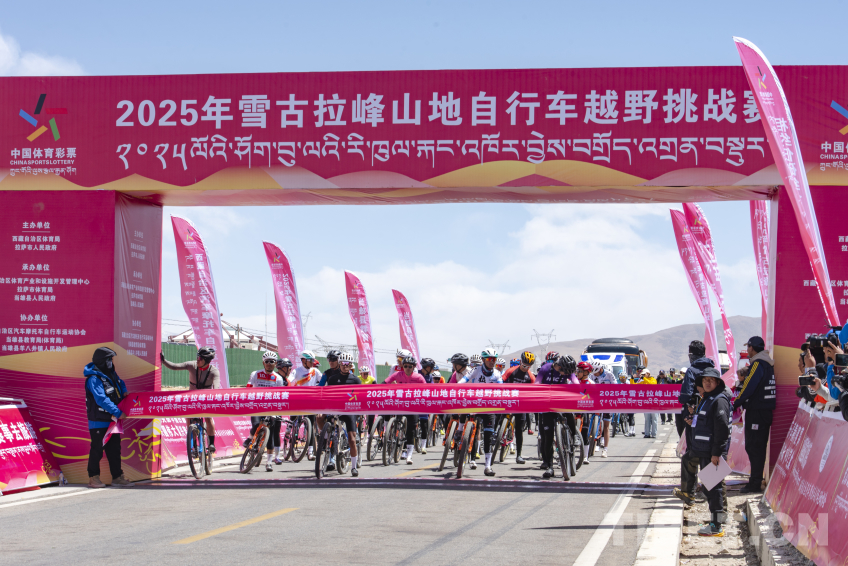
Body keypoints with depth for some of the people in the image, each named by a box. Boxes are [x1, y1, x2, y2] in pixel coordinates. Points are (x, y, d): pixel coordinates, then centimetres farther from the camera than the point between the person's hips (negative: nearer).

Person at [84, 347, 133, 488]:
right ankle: (93, 478, 8)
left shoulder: (111, 374, 9)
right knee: (97, 449, -1)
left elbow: (120, 383, 31)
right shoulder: (94, 379, -20)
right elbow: (102, 399, -29)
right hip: (98, 422, -9)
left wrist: (124, 392, 9)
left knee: (114, 449, 11)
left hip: (111, 420, 9)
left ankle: (117, 477, 17)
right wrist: (118, 413, -30)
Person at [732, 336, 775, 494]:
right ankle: (756, 480, 20)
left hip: (756, 412, -9)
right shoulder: (768, 364, 15)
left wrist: (735, 404, -9)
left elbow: (748, 387, -17)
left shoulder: (758, 364, -15)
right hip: (766, 410, 9)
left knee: (753, 447, -7)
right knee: (758, 447, 14)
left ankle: (755, 484, -8)